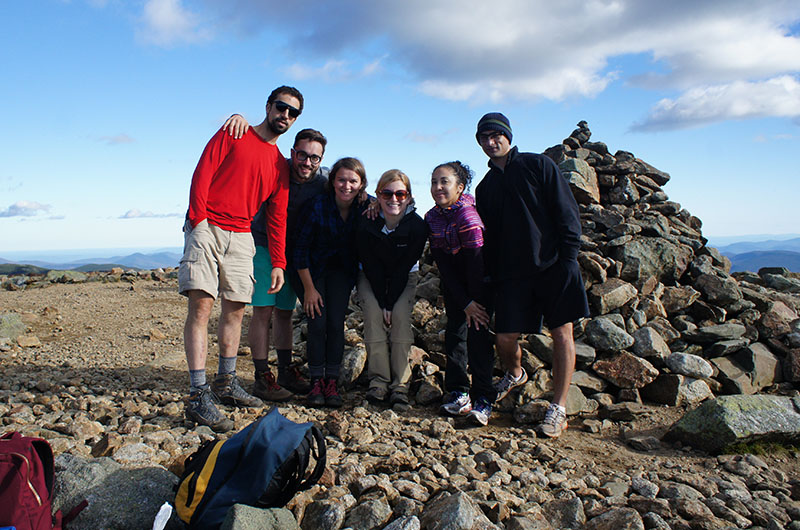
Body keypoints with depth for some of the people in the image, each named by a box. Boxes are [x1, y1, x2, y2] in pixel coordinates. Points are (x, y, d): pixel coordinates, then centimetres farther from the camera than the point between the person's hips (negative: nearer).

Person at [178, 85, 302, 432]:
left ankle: (226, 383, 21)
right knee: (201, 305, -15)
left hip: (241, 237, 5)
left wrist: (278, 264, 7)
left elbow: (277, 218, 14)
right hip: (206, 228, -5)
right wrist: (199, 221, -14)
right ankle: (198, 396, -17)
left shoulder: (280, 166, 17)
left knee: (235, 309, 7)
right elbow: (201, 176, -3)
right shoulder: (232, 136, 6)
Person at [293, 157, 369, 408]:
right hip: (313, 270, -2)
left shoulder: (365, 208, -14)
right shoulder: (317, 206, -23)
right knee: (317, 323, -13)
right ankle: (316, 381, -1)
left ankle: (332, 381, 0)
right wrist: (309, 288, -14)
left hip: (341, 270, 2)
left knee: (336, 324, -9)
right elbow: (300, 248, -16)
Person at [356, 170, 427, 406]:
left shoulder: (418, 226, -21)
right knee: (373, 314, -22)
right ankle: (379, 380, -15)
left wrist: (391, 303, -21)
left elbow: (404, 268, -19)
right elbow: (371, 267, -18)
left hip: (405, 278, 0)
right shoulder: (366, 225, -21)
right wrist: (382, 302, -20)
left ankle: (400, 383, -15)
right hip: (371, 277, 0)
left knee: (401, 316, -21)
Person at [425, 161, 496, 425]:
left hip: (481, 278, -5)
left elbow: (476, 261, -24)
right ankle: (458, 392, 7)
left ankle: (483, 397, -6)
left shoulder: (469, 215, -25)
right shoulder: (431, 217, -7)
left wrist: (475, 301, -18)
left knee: (478, 329, -11)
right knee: (455, 328, 0)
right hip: (453, 280, 5)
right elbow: (442, 263, -7)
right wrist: (465, 303, -11)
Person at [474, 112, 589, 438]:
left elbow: (567, 212, -2)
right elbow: (487, 237, 18)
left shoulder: (539, 166, 3)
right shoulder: (485, 187, 16)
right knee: (505, 336, -1)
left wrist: (568, 257, -10)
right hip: (512, 272, 4)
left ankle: (558, 409, 7)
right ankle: (515, 374, 33)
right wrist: (492, 276, 9)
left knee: (562, 333, -3)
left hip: (553, 265, -3)